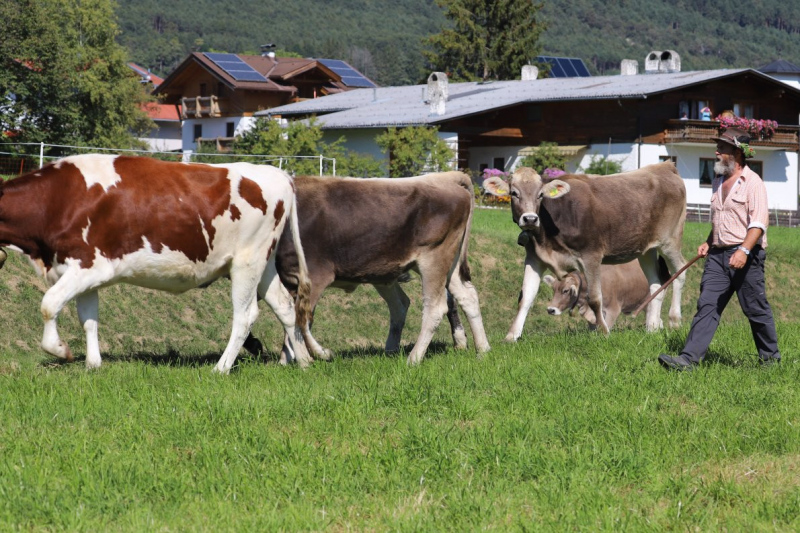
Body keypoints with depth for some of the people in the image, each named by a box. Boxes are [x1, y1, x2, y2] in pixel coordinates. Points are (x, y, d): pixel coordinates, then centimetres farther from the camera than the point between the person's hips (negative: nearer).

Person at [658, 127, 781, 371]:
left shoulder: (752, 182, -9)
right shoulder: (718, 181, 16)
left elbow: (759, 221, -18)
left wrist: (744, 250, -28)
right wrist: (709, 242, 17)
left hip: (746, 256, -7)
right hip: (718, 255, 7)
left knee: (755, 309, 3)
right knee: (707, 306, -2)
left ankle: (771, 357, 19)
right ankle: (689, 359, -9)